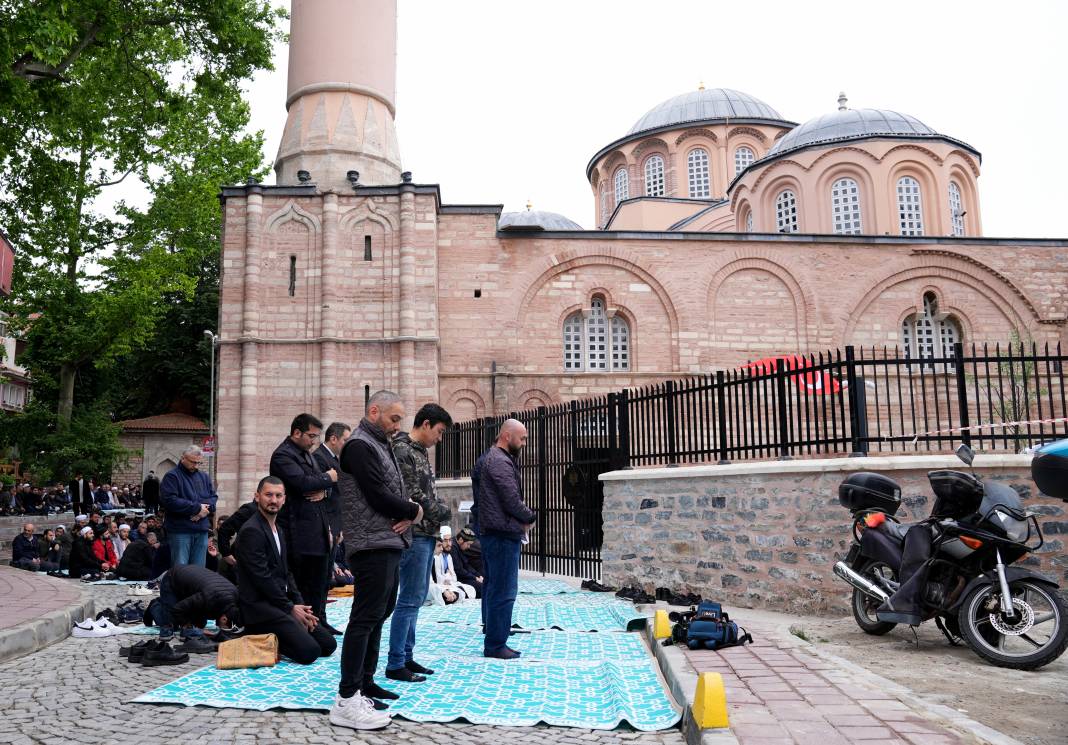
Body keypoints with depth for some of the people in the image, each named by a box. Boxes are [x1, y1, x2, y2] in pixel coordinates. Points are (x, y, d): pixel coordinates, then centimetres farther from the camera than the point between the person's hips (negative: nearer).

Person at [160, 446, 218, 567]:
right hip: (180, 531, -6)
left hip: (202, 530, 6)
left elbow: (214, 497, 13)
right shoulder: (172, 476, -4)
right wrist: (197, 507, -15)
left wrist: (205, 508, -10)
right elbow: (169, 501, -17)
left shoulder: (204, 477, 16)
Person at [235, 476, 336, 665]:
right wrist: (290, 608, -13)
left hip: (281, 603, 9)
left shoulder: (278, 530, 16)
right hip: (260, 605, -9)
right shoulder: (251, 531, -14)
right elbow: (262, 578, -18)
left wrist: (300, 605, 4)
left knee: (328, 644, 4)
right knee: (309, 651, -22)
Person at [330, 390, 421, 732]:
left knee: (380, 613, 16)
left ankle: (364, 681, 27)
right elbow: (378, 496, -19)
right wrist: (414, 511, -5)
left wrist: (407, 514, -4)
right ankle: (347, 700, -7)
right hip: (373, 546, -10)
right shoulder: (360, 445, -12)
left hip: (389, 543, 10)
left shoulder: (382, 446, 18)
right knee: (365, 617, -10)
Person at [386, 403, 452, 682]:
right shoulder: (402, 452, -14)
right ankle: (395, 664, 3)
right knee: (409, 600, -5)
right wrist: (443, 513, -7)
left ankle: (406, 656, 24)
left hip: (426, 534, 10)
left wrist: (442, 509, 1)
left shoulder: (420, 452, 16)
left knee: (416, 598, 15)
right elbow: (413, 496, -18)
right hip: (414, 534, -10)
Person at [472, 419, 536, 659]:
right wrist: (531, 517, -1)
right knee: (504, 591, -5)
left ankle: (492, 640, 24)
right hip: (503, 533, -11)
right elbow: (512, 501, -20)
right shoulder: (500, 461, -16)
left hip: (490, 531, 11)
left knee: (492, 587, 15)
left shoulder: (488, 458, 17)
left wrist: (523, 518, 6)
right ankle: (496, 645, 0)